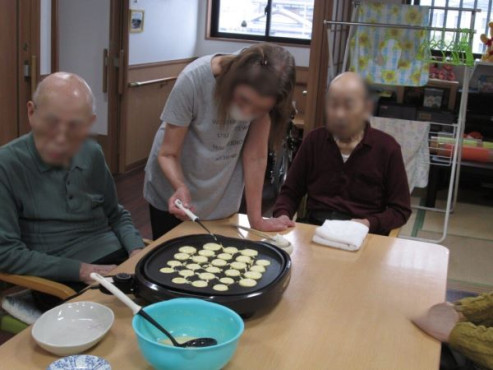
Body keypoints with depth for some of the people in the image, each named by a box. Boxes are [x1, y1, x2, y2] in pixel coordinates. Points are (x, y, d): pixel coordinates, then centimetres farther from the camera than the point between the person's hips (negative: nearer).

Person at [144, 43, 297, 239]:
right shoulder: (193, 80, -29)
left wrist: (256, 219, -18)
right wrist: (181, 188, -42)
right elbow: (168, 154, -23)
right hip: (172, 192, -2)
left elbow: (256, 154, -19)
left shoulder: (264, 95, -22)